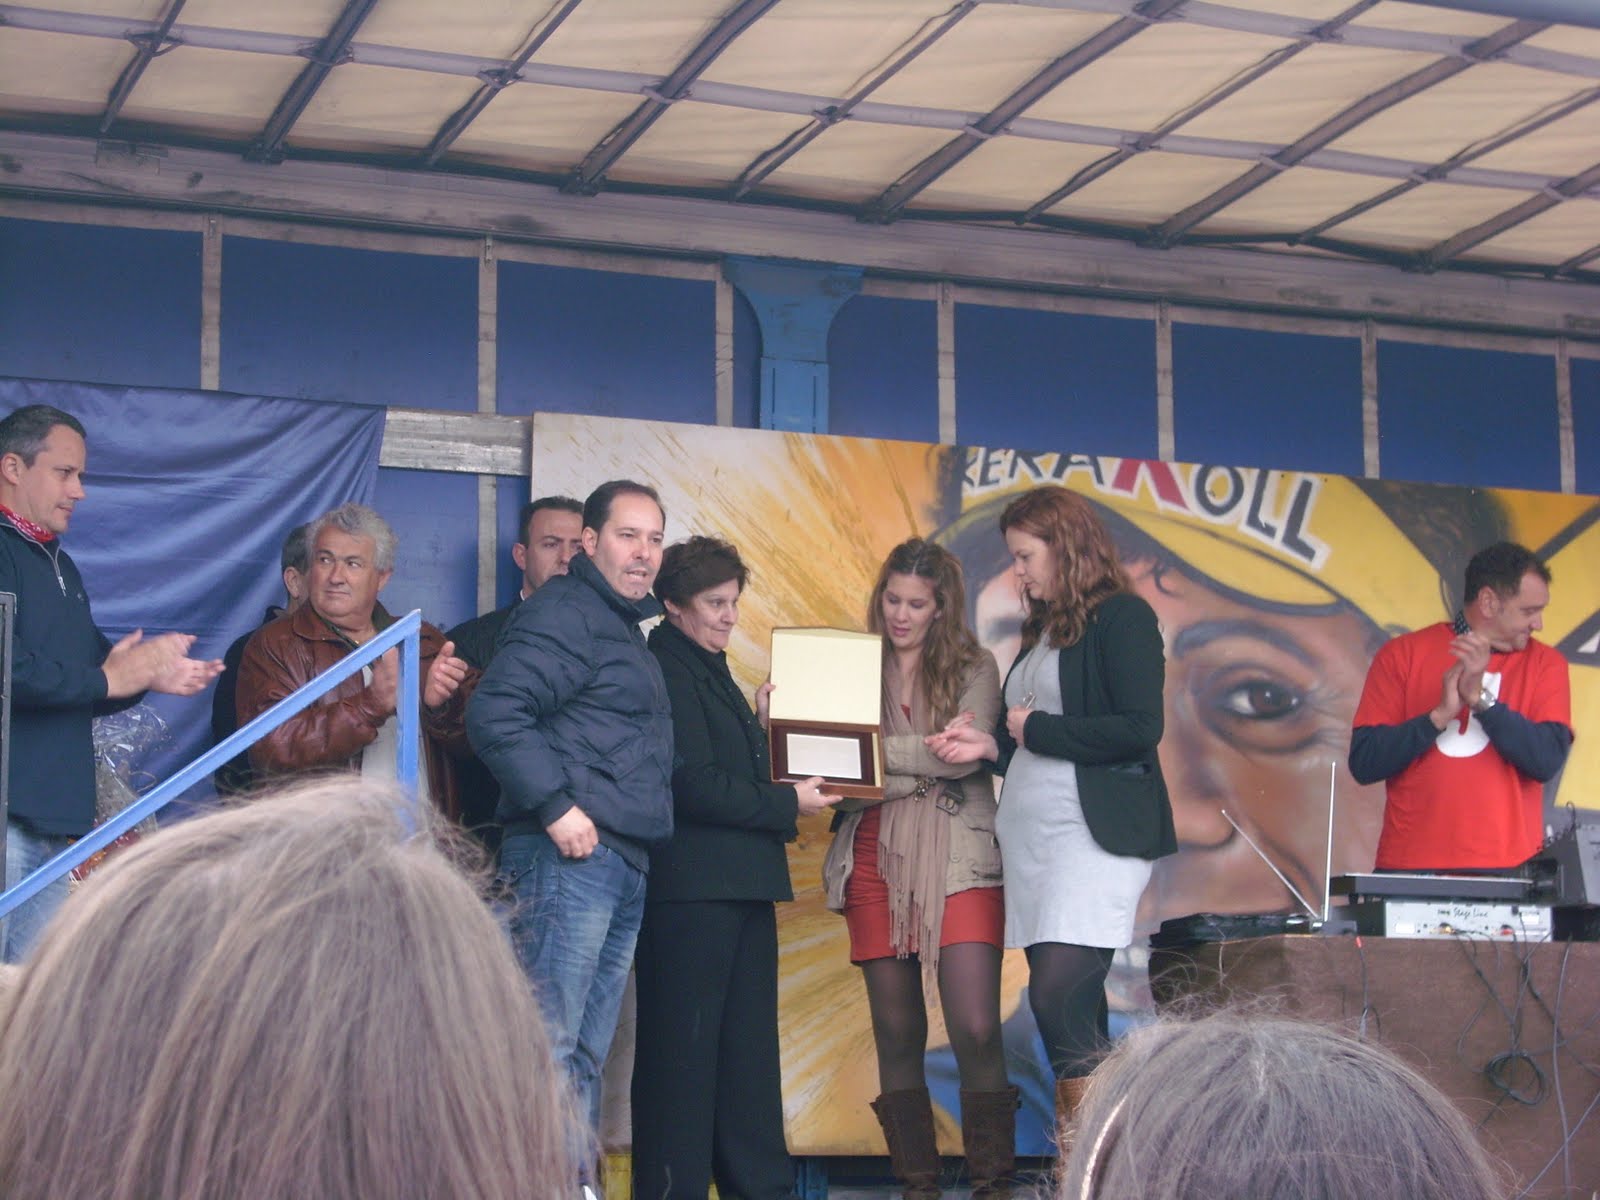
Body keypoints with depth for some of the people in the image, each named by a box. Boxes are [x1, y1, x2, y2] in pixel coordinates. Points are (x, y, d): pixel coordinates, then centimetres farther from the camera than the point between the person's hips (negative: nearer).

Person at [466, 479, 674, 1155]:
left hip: (623, 867, 10)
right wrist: (555, 806, -21)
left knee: (586, 1055, 11)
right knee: (552, 1045, -12)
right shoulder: (564, 612, -7)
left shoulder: (627, 628, 24)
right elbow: (495, 713, -19)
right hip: (569, 854, -10)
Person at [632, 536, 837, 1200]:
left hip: (740, 886, 10)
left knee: (748, 1045, 12)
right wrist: (787, 804, -10)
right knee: (682, 1046, -5)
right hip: (691, 889, -10)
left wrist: (759, 725, 7)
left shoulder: (710, 672, 21)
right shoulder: (667, 672, -10)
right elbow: (694, 784, -17)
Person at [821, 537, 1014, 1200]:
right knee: (897, 1037, 4)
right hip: (875, 860, 2)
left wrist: (874, 752, -13)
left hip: (957, 860, -2)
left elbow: (964, 754, -9)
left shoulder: (973, 668, 7)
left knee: (976, 1031, -11)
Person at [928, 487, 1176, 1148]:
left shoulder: (1122, 617, -4)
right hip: (1029, 838, 8)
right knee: (1072, 1013, 5)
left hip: (1094, 833, -8)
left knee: (1059, 997, -18)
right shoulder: (1042, 631, 20)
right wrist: (990, 744, 7)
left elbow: (1140, 728, -15)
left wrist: (1036, 729, -7)